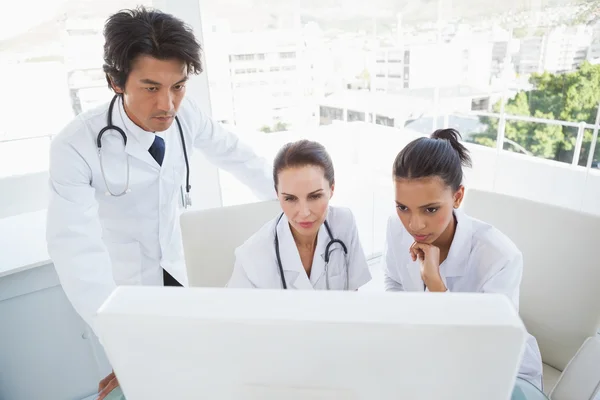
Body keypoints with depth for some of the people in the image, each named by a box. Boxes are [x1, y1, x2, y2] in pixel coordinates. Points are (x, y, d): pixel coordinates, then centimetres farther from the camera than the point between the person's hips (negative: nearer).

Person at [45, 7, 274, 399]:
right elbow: (74, 244, -35)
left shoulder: (184, 114, -18)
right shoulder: (76, 146, -30)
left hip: (176, 269, 4)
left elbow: (235, 156, -6)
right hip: (121, 282, -3)